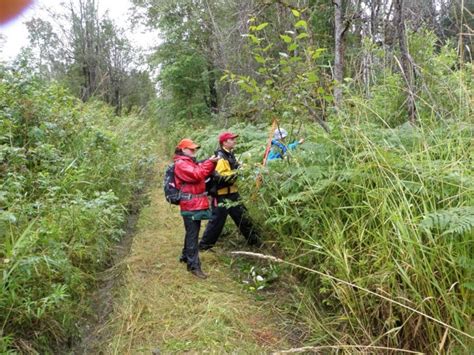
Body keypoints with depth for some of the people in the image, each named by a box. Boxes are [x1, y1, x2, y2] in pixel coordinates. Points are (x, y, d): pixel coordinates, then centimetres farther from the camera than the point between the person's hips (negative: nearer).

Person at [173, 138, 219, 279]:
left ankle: (186, 255, 35)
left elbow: (203, 173, 16)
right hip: (191, 205, -10)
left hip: (196, 204, 10)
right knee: (193, 235, -8)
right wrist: (209, 162, -20)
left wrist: (212, 163, 0)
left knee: (192, 233, 20)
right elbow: (196, 174, -24)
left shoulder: (191, 162, 20)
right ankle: (194, 265, -6)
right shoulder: (180, 164, -12)